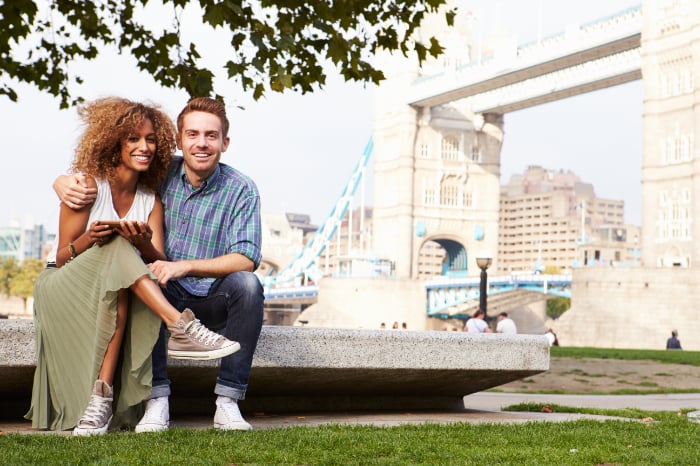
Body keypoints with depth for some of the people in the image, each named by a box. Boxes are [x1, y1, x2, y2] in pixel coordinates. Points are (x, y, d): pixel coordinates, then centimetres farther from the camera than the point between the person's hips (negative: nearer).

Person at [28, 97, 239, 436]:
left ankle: (102, 396, -45)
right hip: (62, 286, -3)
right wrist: (88, 239, -31)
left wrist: (144, 242, -30)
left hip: (116, 290, 4)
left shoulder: (151, 200, 5)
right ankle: (181, 328, -46)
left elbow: (159, 263, -8)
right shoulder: (90, 185, -9)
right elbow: (62, 257, -9)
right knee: (118, 247, -33)